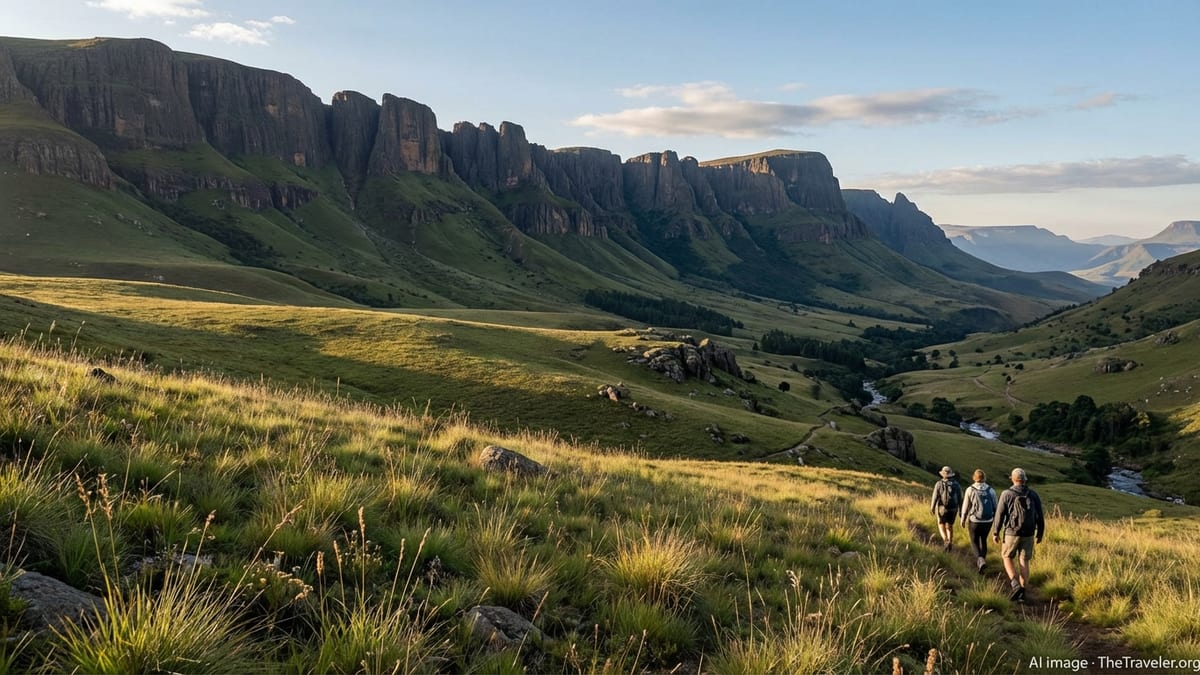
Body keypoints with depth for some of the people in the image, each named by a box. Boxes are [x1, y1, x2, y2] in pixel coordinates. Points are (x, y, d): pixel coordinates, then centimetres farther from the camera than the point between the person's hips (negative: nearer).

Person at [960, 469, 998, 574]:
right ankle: (980, 560, 28)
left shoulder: (970, 490, -9)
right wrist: (995, 520, 17)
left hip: (974, 521, -3)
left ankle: (981, 560, -15)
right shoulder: (991, 490, -2)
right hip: (987, 521, 3)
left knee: (974, 542, 9)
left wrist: (963, 520, 7)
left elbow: (965, 506, -6)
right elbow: (995, 507, 3)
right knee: (983, 540, 23)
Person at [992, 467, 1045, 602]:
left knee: (1007, 557, 16)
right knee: (1024, 562, 11)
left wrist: (996, 532, 3)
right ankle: (1022, 593, 12)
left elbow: (1000, 514, -8)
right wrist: (1039, 534, 16)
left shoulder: (1007, 494, -8)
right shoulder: (1033, 495, 1)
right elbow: (1040, 517, 5)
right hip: (1028, 535, 3)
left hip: (1012, 533, -3)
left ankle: (1015, 585, -3)